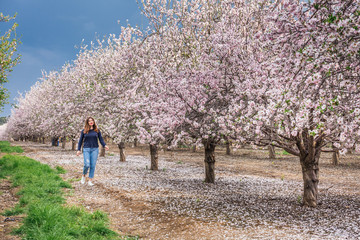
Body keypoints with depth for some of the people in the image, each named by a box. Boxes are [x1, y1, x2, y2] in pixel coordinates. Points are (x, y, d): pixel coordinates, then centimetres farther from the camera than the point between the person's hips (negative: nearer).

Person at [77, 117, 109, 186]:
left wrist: (105, 145, -12)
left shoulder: (97, 130, 6)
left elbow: (101, 139, 6)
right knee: (87, 165, -12)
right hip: (86, 149, -1)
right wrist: (78, 150, 4)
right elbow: (80, 141, 9)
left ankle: (90, 181, 9)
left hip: (94, 149, 1)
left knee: (93, 165, 0)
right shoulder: (84, 131, 4)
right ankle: (84, 176, 18)